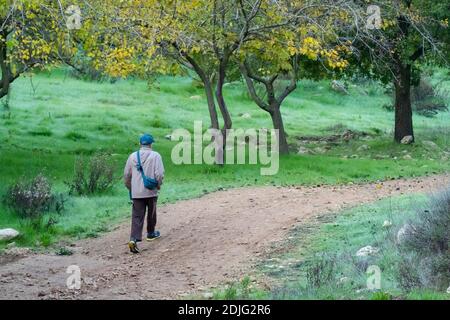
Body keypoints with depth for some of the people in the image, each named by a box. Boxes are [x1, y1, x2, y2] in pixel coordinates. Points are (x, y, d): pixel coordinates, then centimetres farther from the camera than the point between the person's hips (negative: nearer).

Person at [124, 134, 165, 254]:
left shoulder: (133, 156, 4)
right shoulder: (155, 156, -6)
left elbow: (126, 174, 8)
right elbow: (159, 174, -13)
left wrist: (129, 187, 22)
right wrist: (158, 185, 5)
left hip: (136, 192, 2)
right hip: (151, 191, -2)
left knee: (137, 215, -2)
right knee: (151, 213, 19)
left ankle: (134, 239, -18)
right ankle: (151, 234, 37)